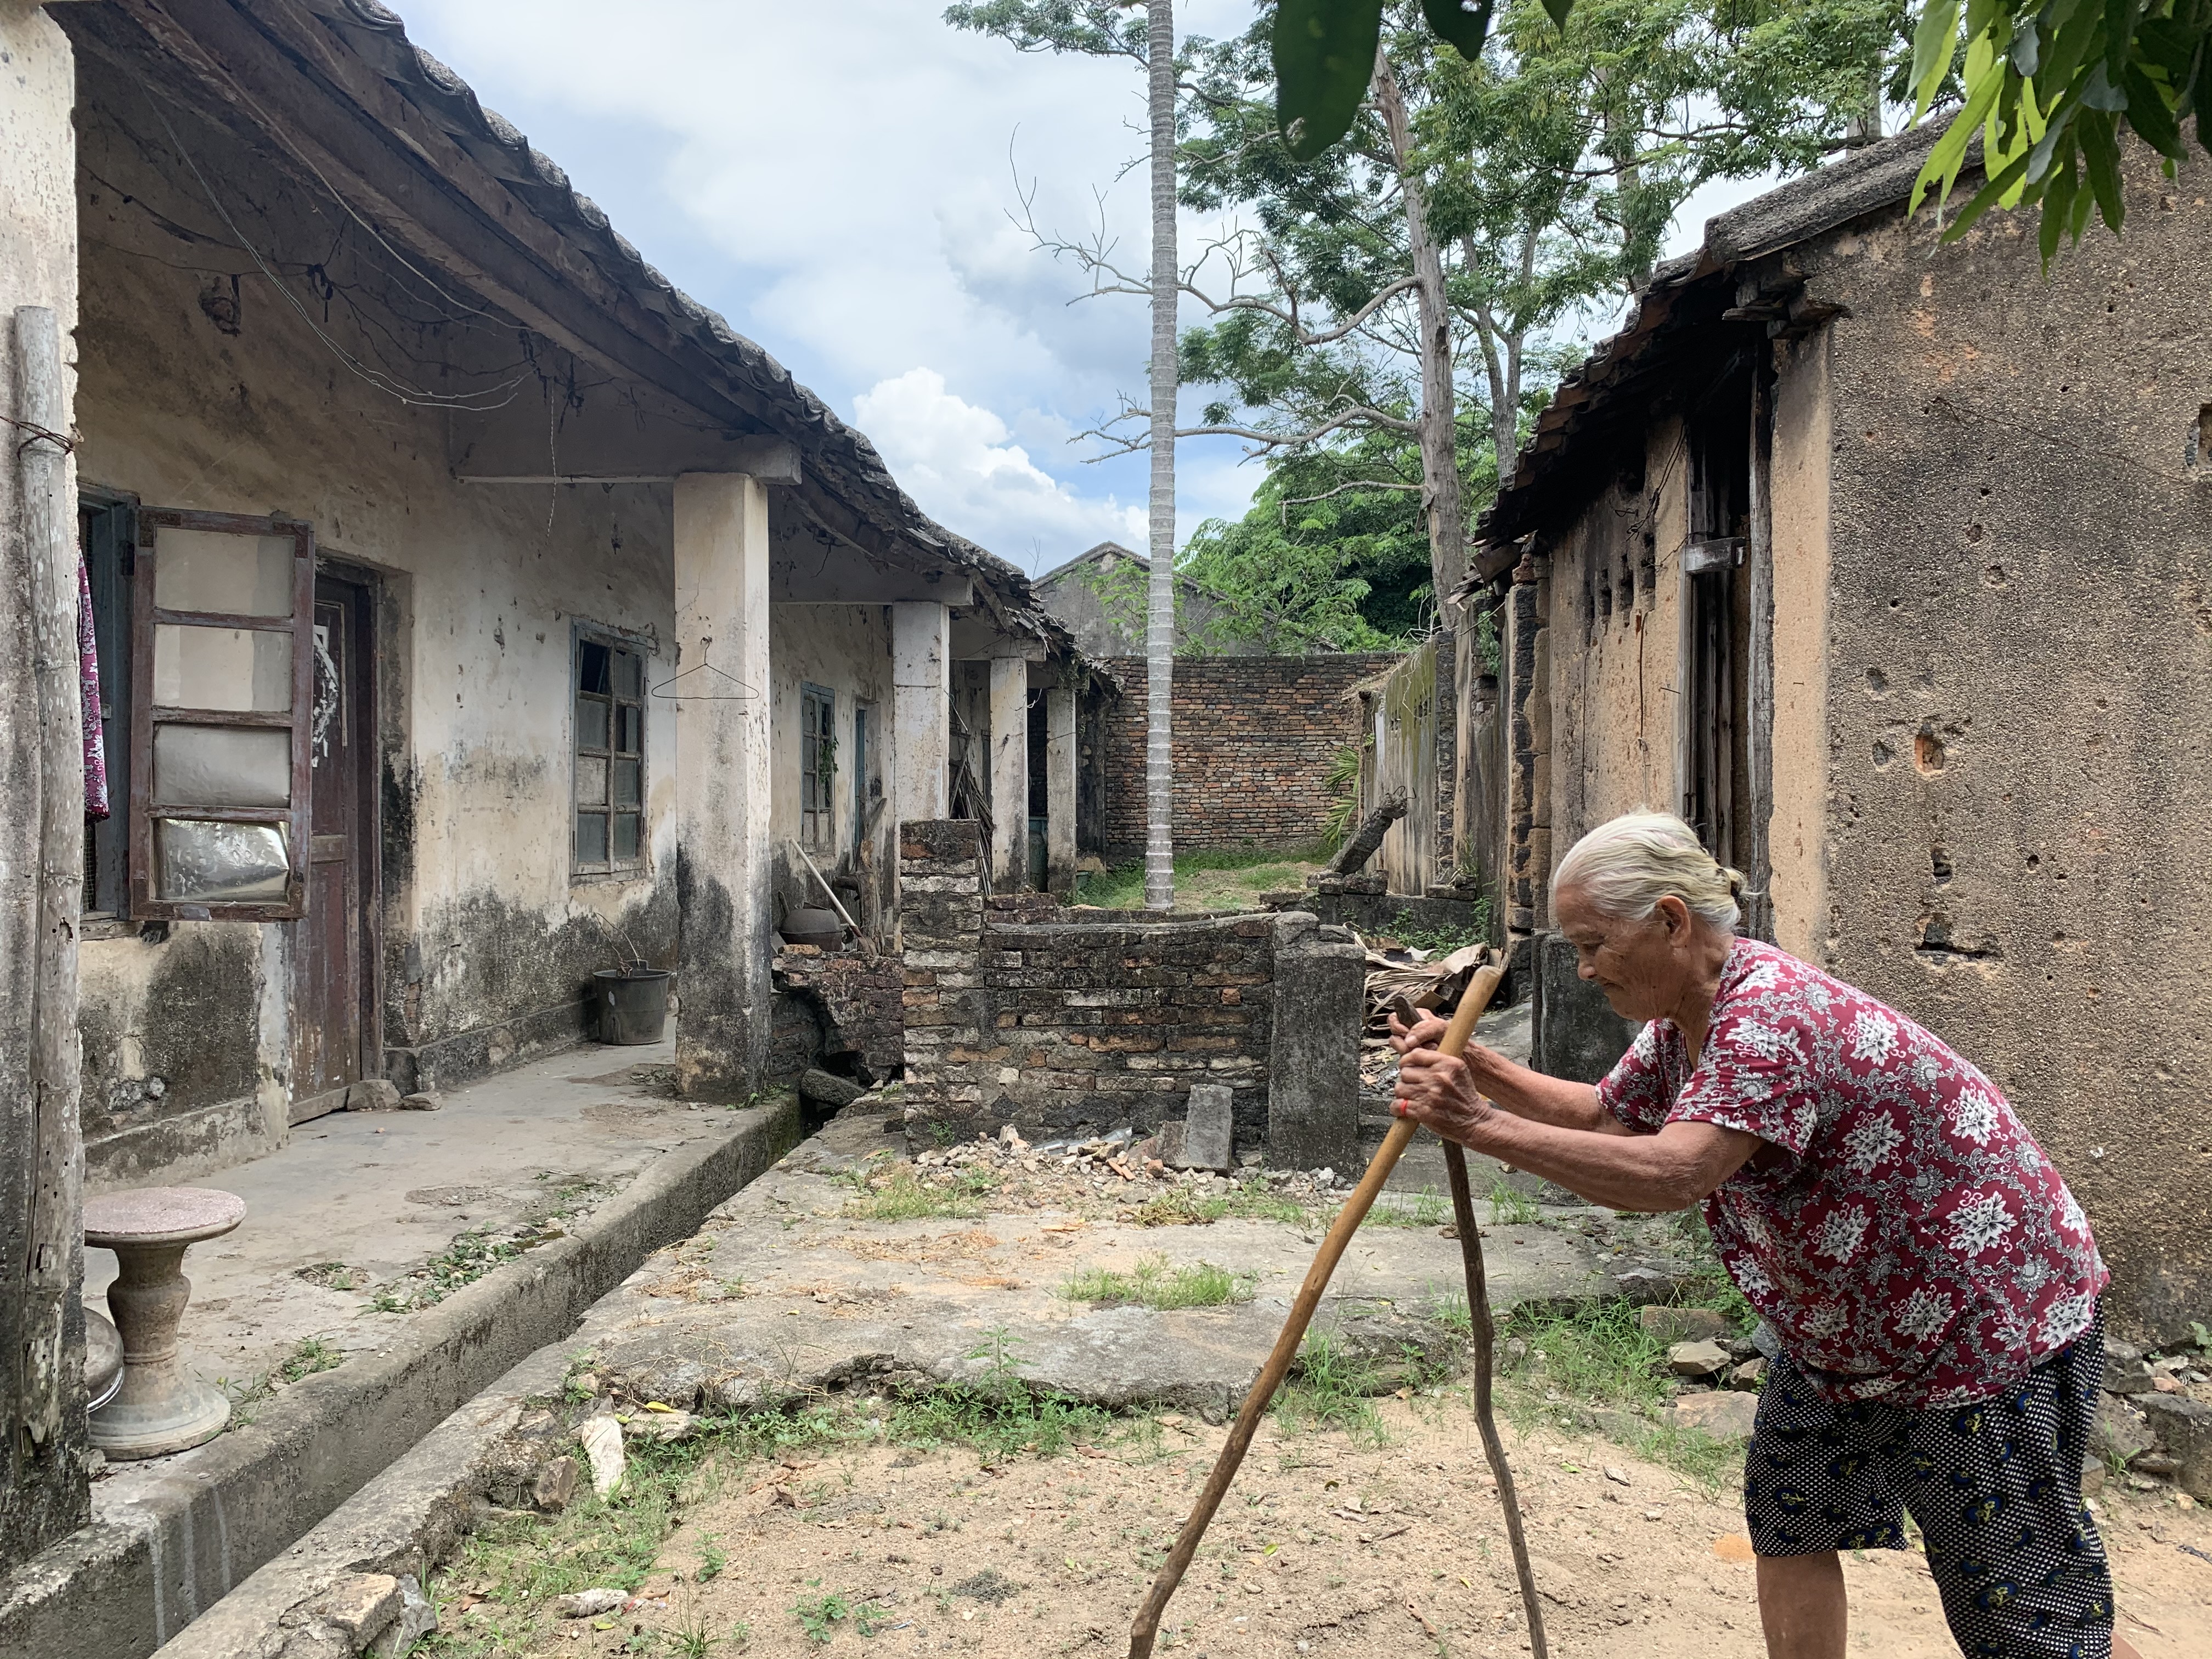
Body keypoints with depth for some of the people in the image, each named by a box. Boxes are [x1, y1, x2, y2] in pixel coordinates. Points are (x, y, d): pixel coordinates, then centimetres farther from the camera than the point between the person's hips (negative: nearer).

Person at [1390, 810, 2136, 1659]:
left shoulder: (1772, 1011, -32)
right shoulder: (1685, 1015, 0)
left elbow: (1672, 1174, -43)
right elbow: (1606, 1117, 9)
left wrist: (1485, 1128, -42)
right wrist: (1480, 1069, -5)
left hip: (1988, 1326, -10)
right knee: (1788, 1517, 17)